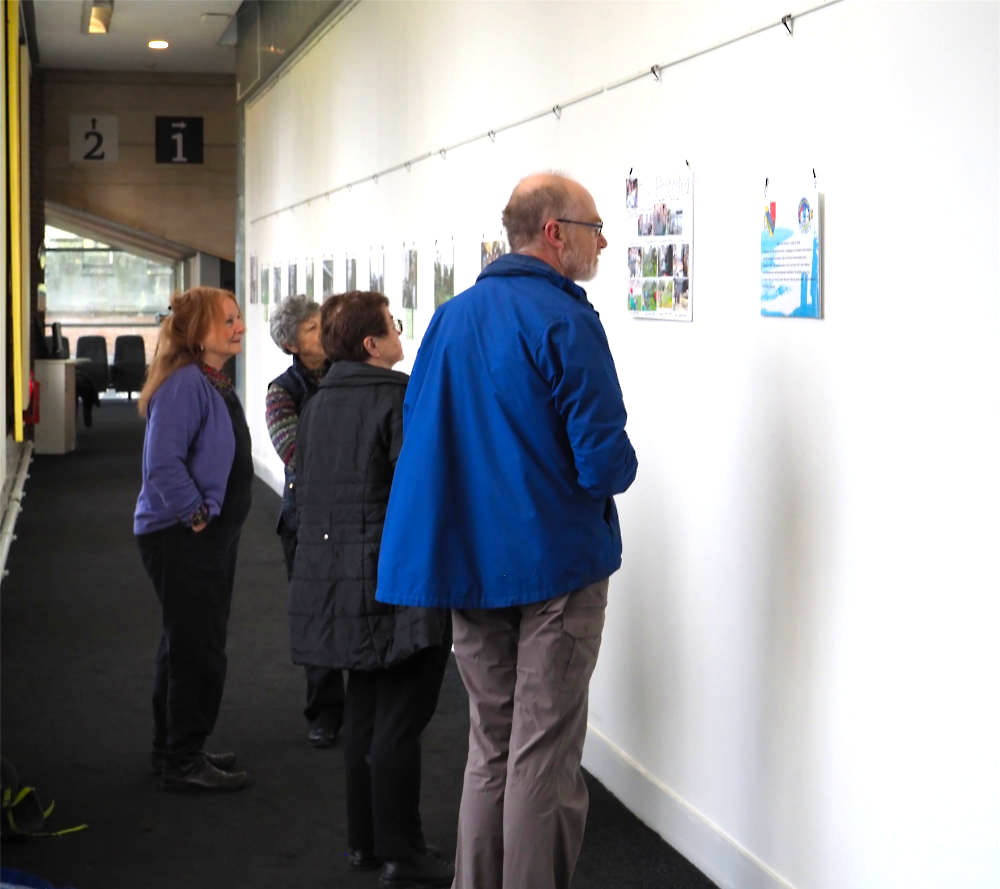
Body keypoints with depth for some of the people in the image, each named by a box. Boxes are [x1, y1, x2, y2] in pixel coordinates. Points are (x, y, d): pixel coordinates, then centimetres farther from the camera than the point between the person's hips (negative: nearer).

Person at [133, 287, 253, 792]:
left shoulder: (215, 384, 12)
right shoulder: (185, 384, -19)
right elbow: (162, 463, -26)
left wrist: (212, 516, 13)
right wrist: (195, 514, -19)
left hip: (212, 536, 10)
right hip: (180, 538, -10)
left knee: (185, 646, 18)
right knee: (197, 649, -5)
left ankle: (174, 751, 29)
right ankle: (183, 763, 7)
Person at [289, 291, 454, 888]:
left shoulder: (318, 404, 12)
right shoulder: (401, 398, -14)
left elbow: (306, 488, 18)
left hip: (341, 577, 9)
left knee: (365, 714, 16)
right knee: (400, 721, -3)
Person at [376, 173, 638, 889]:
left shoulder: (450, 318, 7)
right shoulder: (565, 320, -15)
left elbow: (418, 434, 11)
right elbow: (606, 461, -20)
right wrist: (617, 469, 1)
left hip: (469, 562, 7)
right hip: (556, 563, -7)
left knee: (490, 745, 17)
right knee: (543, 754, 2)